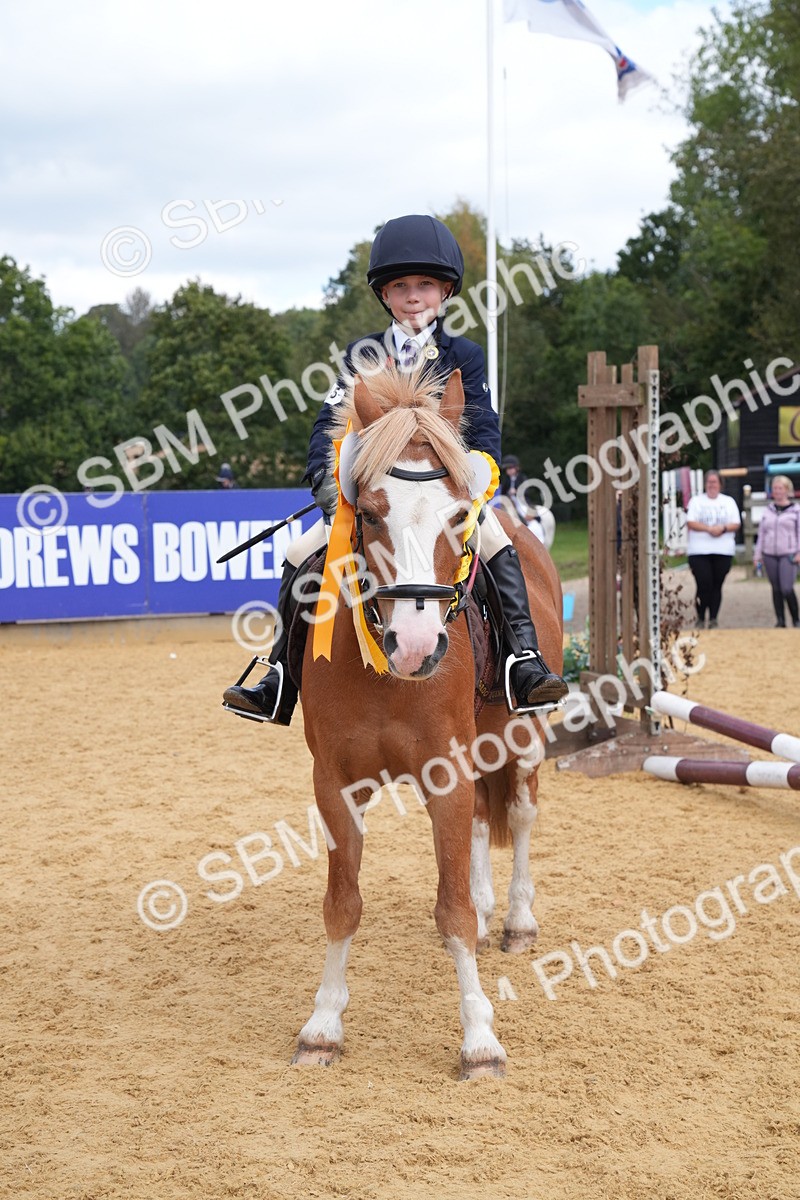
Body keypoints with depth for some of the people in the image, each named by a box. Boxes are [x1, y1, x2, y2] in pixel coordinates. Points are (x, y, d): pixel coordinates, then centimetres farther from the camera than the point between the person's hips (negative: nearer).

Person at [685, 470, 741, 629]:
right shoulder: (696, 501, 7)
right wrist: (709, 528, -18)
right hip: (699, 551, -2)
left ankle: (713, 619, 10)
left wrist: (723, 528, -15)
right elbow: (690, 523, -4)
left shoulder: (729, 501, 13)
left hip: (723, 551, 2)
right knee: (704, 585, -11)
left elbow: (736, 524, 5)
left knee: (717, 586, 3)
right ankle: (700, 619, 3)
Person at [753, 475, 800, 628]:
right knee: (776, 589, 6)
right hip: (770, 555, 4)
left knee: (787, 589, -14)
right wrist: (757, 553, 14)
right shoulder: (769, 510, 13)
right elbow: (761, 533, 17)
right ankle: (780, 621, 13)